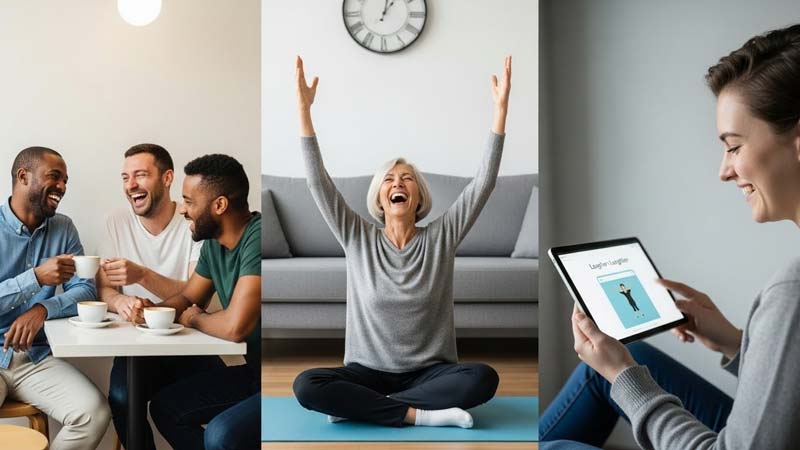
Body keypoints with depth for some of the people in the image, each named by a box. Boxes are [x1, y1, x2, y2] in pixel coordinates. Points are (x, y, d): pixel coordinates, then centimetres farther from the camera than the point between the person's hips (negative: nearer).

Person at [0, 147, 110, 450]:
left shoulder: (63, 229, 7)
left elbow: (86, 290, 1)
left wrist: (43, 309, -17)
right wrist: (37, 278, -23)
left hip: (36, 357, 4)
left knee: (94, 413, -21)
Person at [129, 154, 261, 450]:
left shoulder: (257, 238, -23)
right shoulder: (213, 242, 6)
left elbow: (235, 326, -30)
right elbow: (188, 298, 20)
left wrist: (192, 319, -7)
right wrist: (153, 309, -3)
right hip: (254, 372, 9)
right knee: (164, 406, 10)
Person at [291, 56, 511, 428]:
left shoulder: (440, 237, 0)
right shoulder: (359, 239, 1)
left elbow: (484, 181, -6)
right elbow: (318, 181, -7)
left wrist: (501, 108, -13)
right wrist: (303, 109, -15)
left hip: (428, 372, 0)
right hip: (368, 371, 0)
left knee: (483, 378, -30)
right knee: (307, 386, -27)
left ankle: (363, 406, -19)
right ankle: (423, 414, -23)